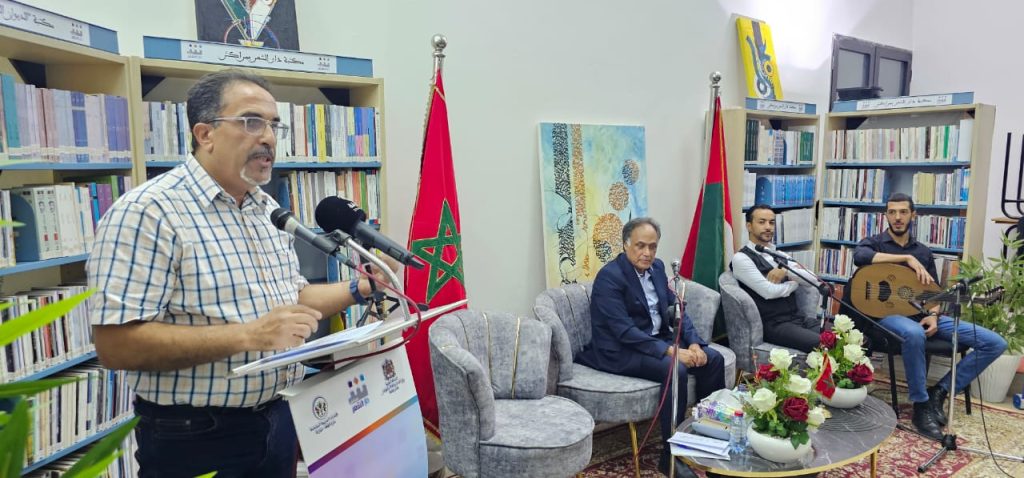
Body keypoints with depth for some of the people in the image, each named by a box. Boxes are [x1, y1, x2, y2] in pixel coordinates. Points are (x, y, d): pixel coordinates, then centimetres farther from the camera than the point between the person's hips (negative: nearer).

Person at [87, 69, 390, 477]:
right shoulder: (148, 212, -17)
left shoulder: (269, 209, 8)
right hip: (195, 440, -7)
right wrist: (250, 335, -28)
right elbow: (116, 344, -23)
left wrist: (358, 290, 1)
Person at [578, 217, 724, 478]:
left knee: (713, 359, -5)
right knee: (674, 369, -30)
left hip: (659, 339, 8)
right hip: (621, 351, -8)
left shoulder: (657, 267, 6)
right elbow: (624, 331, -25)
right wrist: (671, 351, -28)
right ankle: (671, 454, -16)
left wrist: (694, 342, -9)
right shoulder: (609, 276, -19)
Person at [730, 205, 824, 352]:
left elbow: (812, 279, 7)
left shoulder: (780, 255, 19)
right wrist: (796, 281, 3)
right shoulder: (741, 258, -6)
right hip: (773, 325, -7)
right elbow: (769, 291, -15)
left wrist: (787, 271, -12)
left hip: (798, 318, 7)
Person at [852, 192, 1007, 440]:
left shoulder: (923, 251, 18)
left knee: (995, 343, -8)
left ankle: (940, 391, -1)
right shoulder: (874, 243, 3)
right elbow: (860, 257, -23)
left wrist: (934, 315, -5)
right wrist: (907, 258, -22)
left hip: (922, 314, 6)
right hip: (888, 313, -5)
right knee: (914, 334, -43)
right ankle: (921, 406, -24)